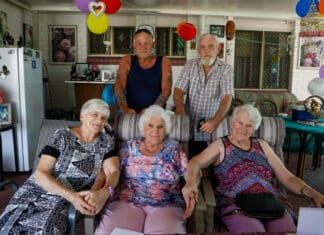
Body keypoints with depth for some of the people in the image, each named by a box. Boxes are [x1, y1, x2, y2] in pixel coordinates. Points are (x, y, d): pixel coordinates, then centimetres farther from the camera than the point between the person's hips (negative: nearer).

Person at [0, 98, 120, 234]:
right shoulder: (62, 136, -3)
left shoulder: (106, 141, 5)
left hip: (66, 201, 0)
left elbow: (114, 171, -4)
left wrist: (104, 192, -27)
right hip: (38, 190, 0)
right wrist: (71, 195, -22)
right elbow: (40, 173, -9)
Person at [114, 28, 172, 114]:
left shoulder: (164, 62, 5)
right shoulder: (127, 61, 7)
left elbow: (166, 90, -4)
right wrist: (124, 108, -22)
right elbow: (119, 86, -5)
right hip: (132, 113, 0)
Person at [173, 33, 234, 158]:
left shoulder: (225, 69, 0)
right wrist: (180, 108, -21)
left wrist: (216, 120, -28)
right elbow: (179, 90, 0)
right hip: (189, 126, 2)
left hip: (211, 130, -1)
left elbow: (227, 97, -12)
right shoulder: (190, 65, 8)